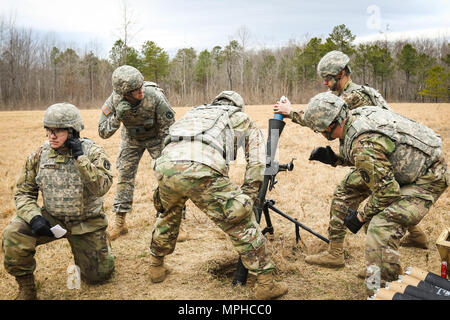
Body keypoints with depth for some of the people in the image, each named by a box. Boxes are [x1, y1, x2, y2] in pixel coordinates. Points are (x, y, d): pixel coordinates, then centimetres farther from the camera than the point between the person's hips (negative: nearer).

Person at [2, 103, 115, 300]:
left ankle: (83, 249, 40)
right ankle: (25, 284, -1)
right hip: (51, 218, 1)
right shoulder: (39, 155, -6)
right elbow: (23, 192, -1)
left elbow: (101, 187, -27)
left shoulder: (92, 152, -14)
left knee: (98, 275, 7)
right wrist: (34, 217, -19)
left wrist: (80, 157, -32)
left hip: (87, 223, -1)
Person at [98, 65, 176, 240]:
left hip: (155, 137, -2)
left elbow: (168, 127, -21)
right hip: (131, 139, 2)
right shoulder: (115, 100, -26)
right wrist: (117, 117, -40)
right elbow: (103, 132, -21)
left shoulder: (155, 95, -33)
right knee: (124, 175, -1)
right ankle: (120, 223, 10)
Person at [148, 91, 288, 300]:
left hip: (165, 166, 5)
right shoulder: (240, 117, 28)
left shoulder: (194, 112, 40)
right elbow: (257, 160, 21)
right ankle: (266, 283, 12)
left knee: (167, 215, 34)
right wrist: (248, 194, 28)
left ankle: (156, 267, 46)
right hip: (201, 170, -5)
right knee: (241, 224, 8)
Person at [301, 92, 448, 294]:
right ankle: (334, 252, 26)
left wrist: (361, 217, -14)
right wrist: (333, 158, 0)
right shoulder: (356, 116, -5)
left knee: (382, 226, -27)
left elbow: (387, 191, -28)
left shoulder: (364, 144, -33)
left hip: (427, 178, -10)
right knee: (346, 189, 12)